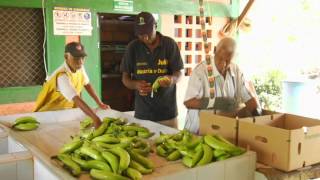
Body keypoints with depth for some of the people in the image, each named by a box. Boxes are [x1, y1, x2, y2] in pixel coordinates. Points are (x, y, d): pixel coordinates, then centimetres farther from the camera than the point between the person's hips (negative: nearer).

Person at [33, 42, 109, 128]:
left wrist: (100, 104, -1)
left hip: (66, 112, 7)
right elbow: (77, 100, -42)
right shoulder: (62, 77, -32)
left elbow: (87, 84, 6)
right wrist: (95, 118, -49)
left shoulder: (79, 67, -8)